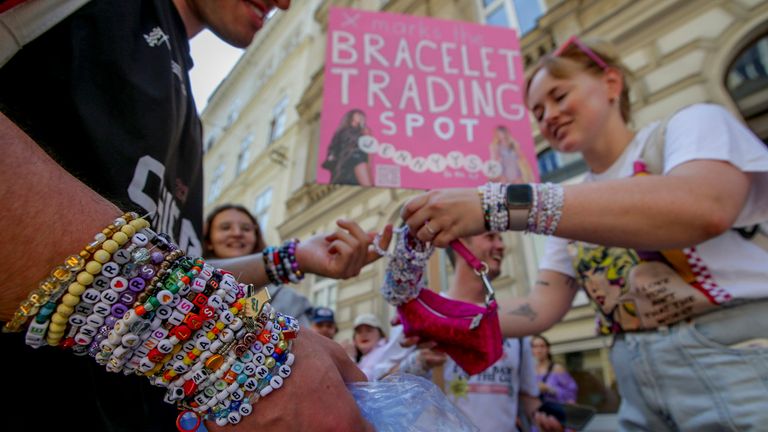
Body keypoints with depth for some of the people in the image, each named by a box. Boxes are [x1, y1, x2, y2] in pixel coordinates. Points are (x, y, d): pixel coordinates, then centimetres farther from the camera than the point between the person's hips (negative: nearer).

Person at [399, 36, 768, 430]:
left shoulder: (691, 125, -5)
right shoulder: (575, 207, 9)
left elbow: (704, 209, -28)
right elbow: (543, 307, 0)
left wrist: (503, 203, -36)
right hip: (643, 389, 5)